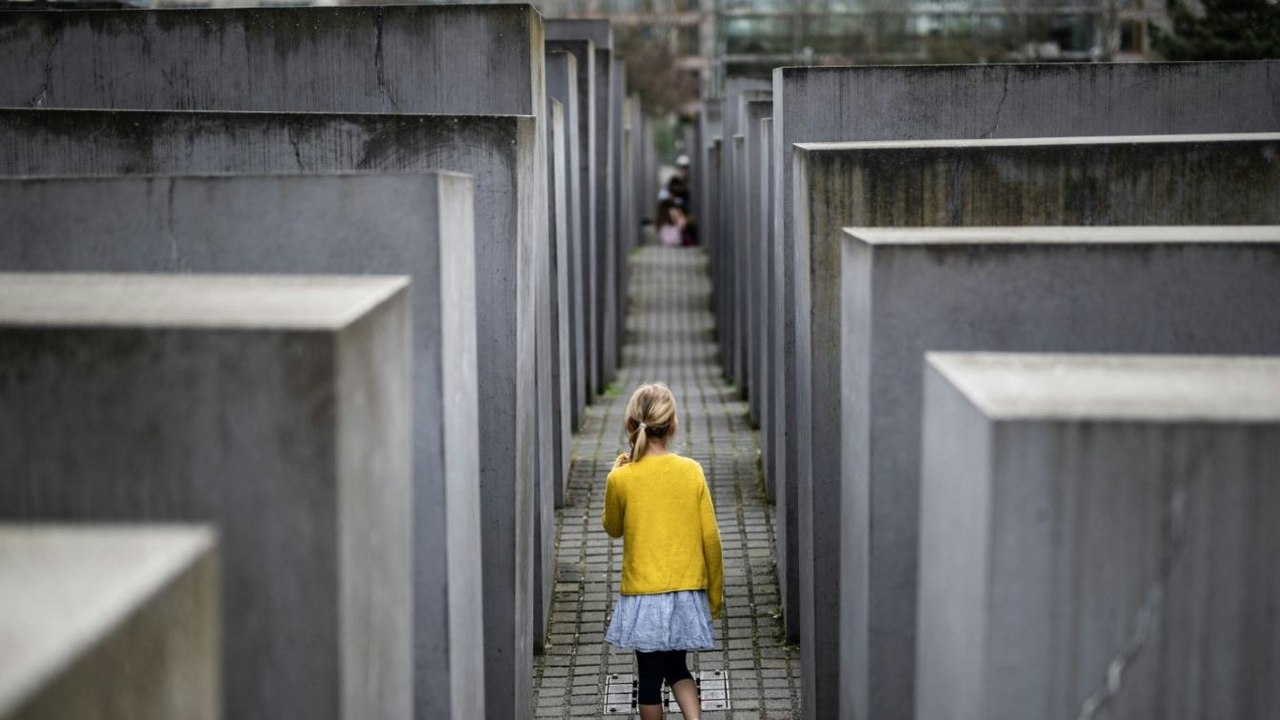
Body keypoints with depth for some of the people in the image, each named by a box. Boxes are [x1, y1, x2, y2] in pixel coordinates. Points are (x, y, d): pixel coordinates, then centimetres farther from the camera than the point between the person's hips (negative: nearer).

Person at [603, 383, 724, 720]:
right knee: (676, 667, 19)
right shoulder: (692, 471, -5)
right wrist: (715, 592, 9)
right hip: (687, 593, 2)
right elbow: (710, 537, -2)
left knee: (649, 678, 9)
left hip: (643, 594, -2)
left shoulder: (621, 479, -10)